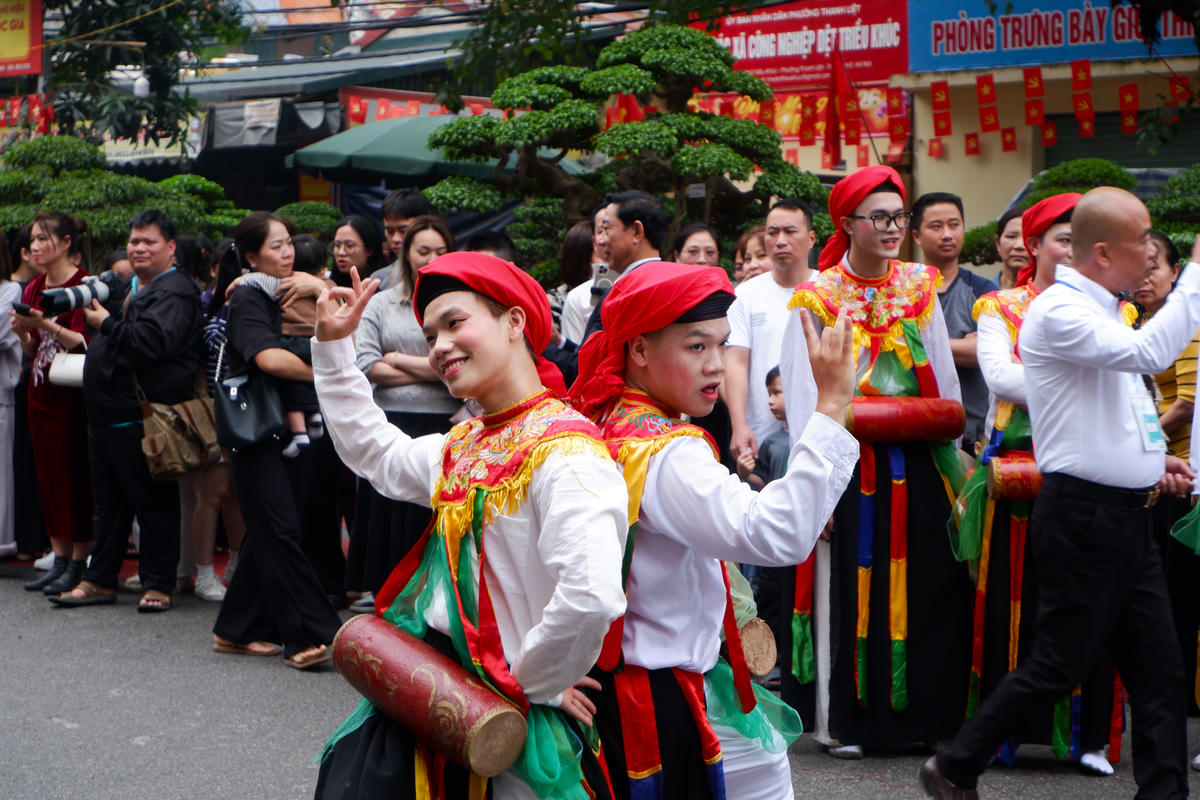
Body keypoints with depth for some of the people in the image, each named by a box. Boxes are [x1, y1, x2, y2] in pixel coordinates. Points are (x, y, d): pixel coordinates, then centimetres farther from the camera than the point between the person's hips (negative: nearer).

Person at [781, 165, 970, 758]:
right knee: (848, 584, -1)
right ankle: (840, 718, 8)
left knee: (924, 584, 4)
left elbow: (945, 381, 13)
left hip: (916, 461, 4)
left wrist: (953, 463, 8)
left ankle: (922, 713, 14)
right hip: (850, 459, -3)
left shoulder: (921, 287, 11)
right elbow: (801, 396, -4)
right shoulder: (816, 298, -1)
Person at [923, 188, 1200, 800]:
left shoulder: (1102, 310, 17)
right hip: (1082, 514, -9)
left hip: (1128, 514, 9)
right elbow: (1149, 352, -29)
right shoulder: (1059, 311, -15)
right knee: (1060, 664, -2)